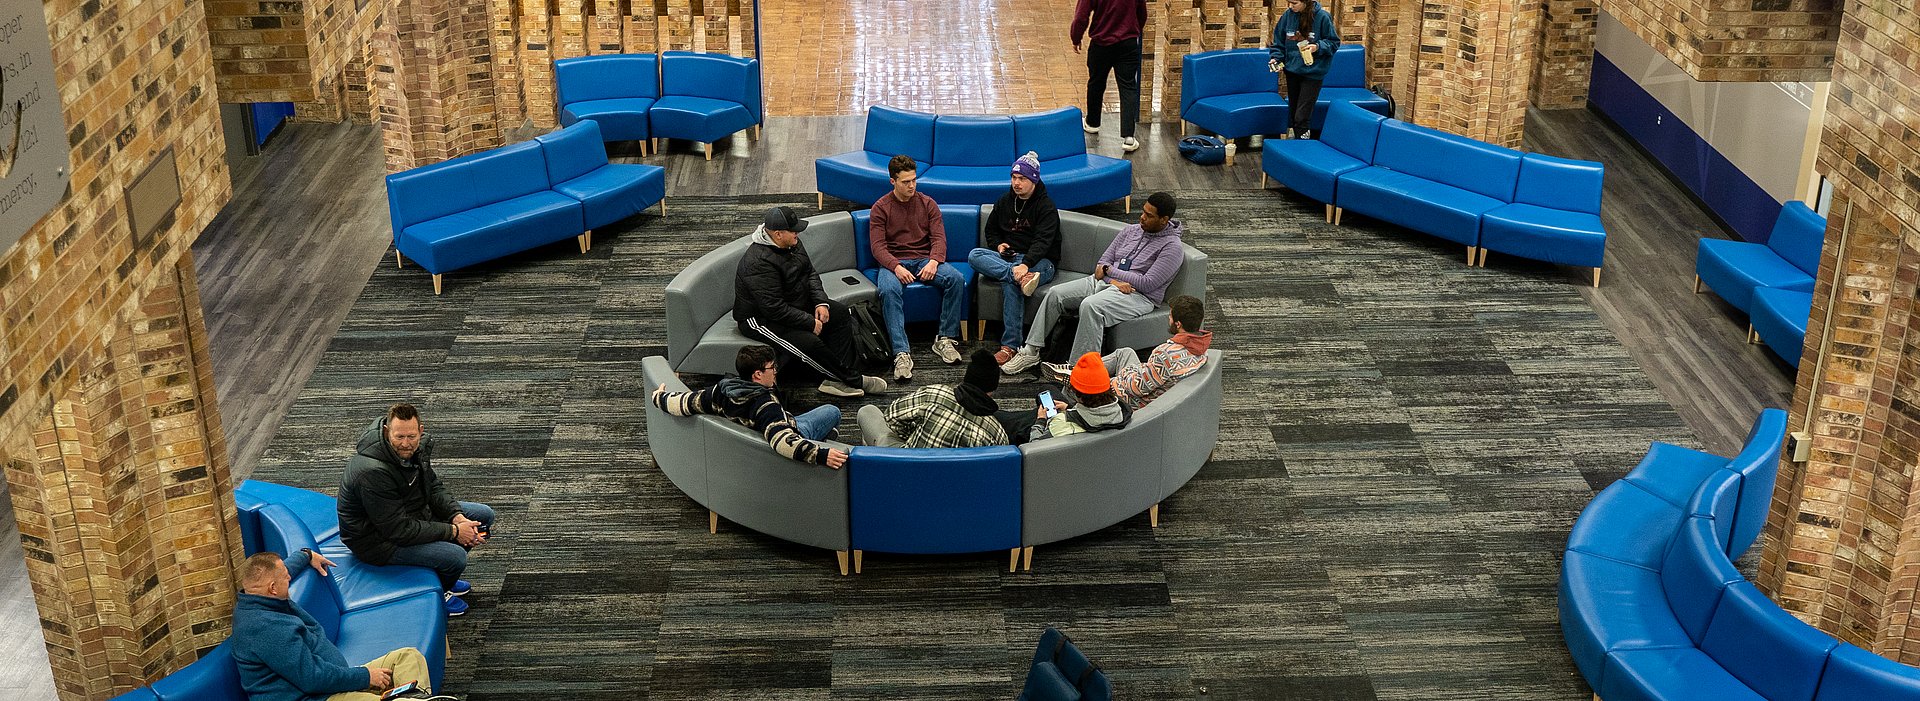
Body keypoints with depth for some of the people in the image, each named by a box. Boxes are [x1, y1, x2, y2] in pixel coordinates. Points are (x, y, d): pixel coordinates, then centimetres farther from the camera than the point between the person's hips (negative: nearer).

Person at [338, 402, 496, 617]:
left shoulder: (417, 446, -10)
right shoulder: (372, 472, -36)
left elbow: (433, 487, 5)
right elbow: (399, 530, -31)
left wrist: (458, 518, -13)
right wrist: (454, 532, -25)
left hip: (414, 514, 9)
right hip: (378, 540, -9)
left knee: (484, 515, 9)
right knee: (455, 556, -27)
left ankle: (442, 579, 25)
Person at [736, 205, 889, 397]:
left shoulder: (792, 244, -2)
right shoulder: (760, 262, -31)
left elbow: (810, 274, 11)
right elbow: (774, 309, -31)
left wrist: (821, 302, -6)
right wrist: (810, 322, -24)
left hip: (795, 304, 10)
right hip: (761, 318, -10)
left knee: (840, 314, 0)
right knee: (809, 342, -28)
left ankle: (837, 378, -9)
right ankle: (854, 380, -9)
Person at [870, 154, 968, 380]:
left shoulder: (928, 204, 10)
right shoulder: (880, 208, 3)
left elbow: (939, 238, 2)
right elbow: (877, 246, -6)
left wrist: (933, 262, -20)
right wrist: (896, 267, -24)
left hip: (924, 260, 3)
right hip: (894, 262, -3)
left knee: (956, 278, -26)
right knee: (889, 290, -37)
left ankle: (944, 340, -19)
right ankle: (901, 353, -42)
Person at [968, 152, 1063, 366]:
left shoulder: (1046, 206, -5)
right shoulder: (1005, 201, 15)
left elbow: (1042, 242, -19)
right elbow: (991, 230, 27)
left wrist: (1025, 264, -36)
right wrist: (998, 245, 3)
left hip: (1039, 260, -6)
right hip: (1007, 257, 6)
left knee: (1009, 283, -38)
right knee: (974, 255, -24)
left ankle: (1010, 346, -43)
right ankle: (1019, 276, -45)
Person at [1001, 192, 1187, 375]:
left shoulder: (1172, 247, -9)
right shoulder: (1131, 230, 14)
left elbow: (1148, 284, -17)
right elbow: (1103, 262, 13)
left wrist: (1109, 270, -8)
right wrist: (1114, 280, -11)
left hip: (1139, 296, -8)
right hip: (1105, 281, 8)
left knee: (1090, 305, -36)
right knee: (1055, 293, -10)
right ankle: (1031, 351, -8)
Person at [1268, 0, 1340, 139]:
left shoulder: (1322, 17, -14)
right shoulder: (1288, 16, -5)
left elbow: (1334, 42, -4)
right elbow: (1278, 42, 7)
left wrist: (1318, 47, -21)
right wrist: (1276, 58, -7)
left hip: (1313, 72, -4)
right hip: (1292, 70, 5)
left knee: (1301, 117, -11)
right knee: (1293, 113, 16)